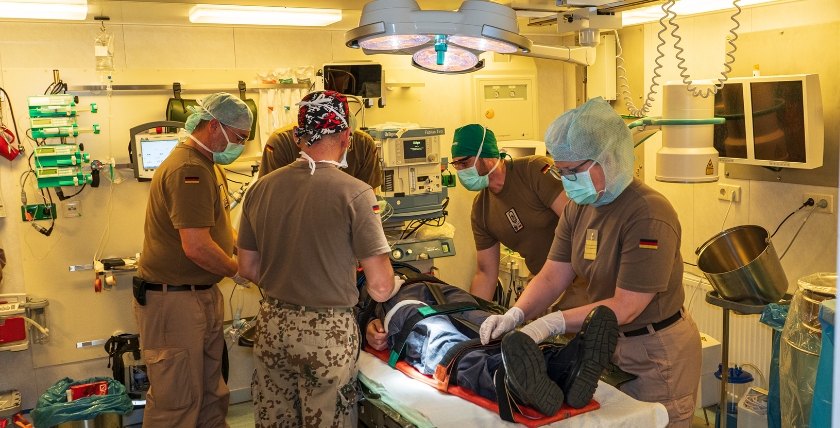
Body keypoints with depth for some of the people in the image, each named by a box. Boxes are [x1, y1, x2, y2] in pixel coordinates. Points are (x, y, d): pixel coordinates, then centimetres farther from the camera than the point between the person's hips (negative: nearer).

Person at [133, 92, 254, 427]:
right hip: (173, 299, -10)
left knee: (211, 393, 17)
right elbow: (197, 247, -26)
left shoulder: (208, 166, 16)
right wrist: (239, 273, -10)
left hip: (204, 296, 10)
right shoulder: (189, 170, -20)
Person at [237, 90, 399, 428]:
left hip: (272, 326, 5)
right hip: (328, 333, -4)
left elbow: (248, 268, 8)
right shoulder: (354, 192, -16)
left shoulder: (261, 188, -2)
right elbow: (380, 287, -15)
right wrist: (393, 284, 7)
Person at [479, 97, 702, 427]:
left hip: (655, 356, -7)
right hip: (608, 344, 7)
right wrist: (515, 315, -19)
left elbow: (625, 307, -27)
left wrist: (553, 323, -29)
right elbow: (552, 276, -3)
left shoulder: (648, 215, -26)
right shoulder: (579, 206, 0)